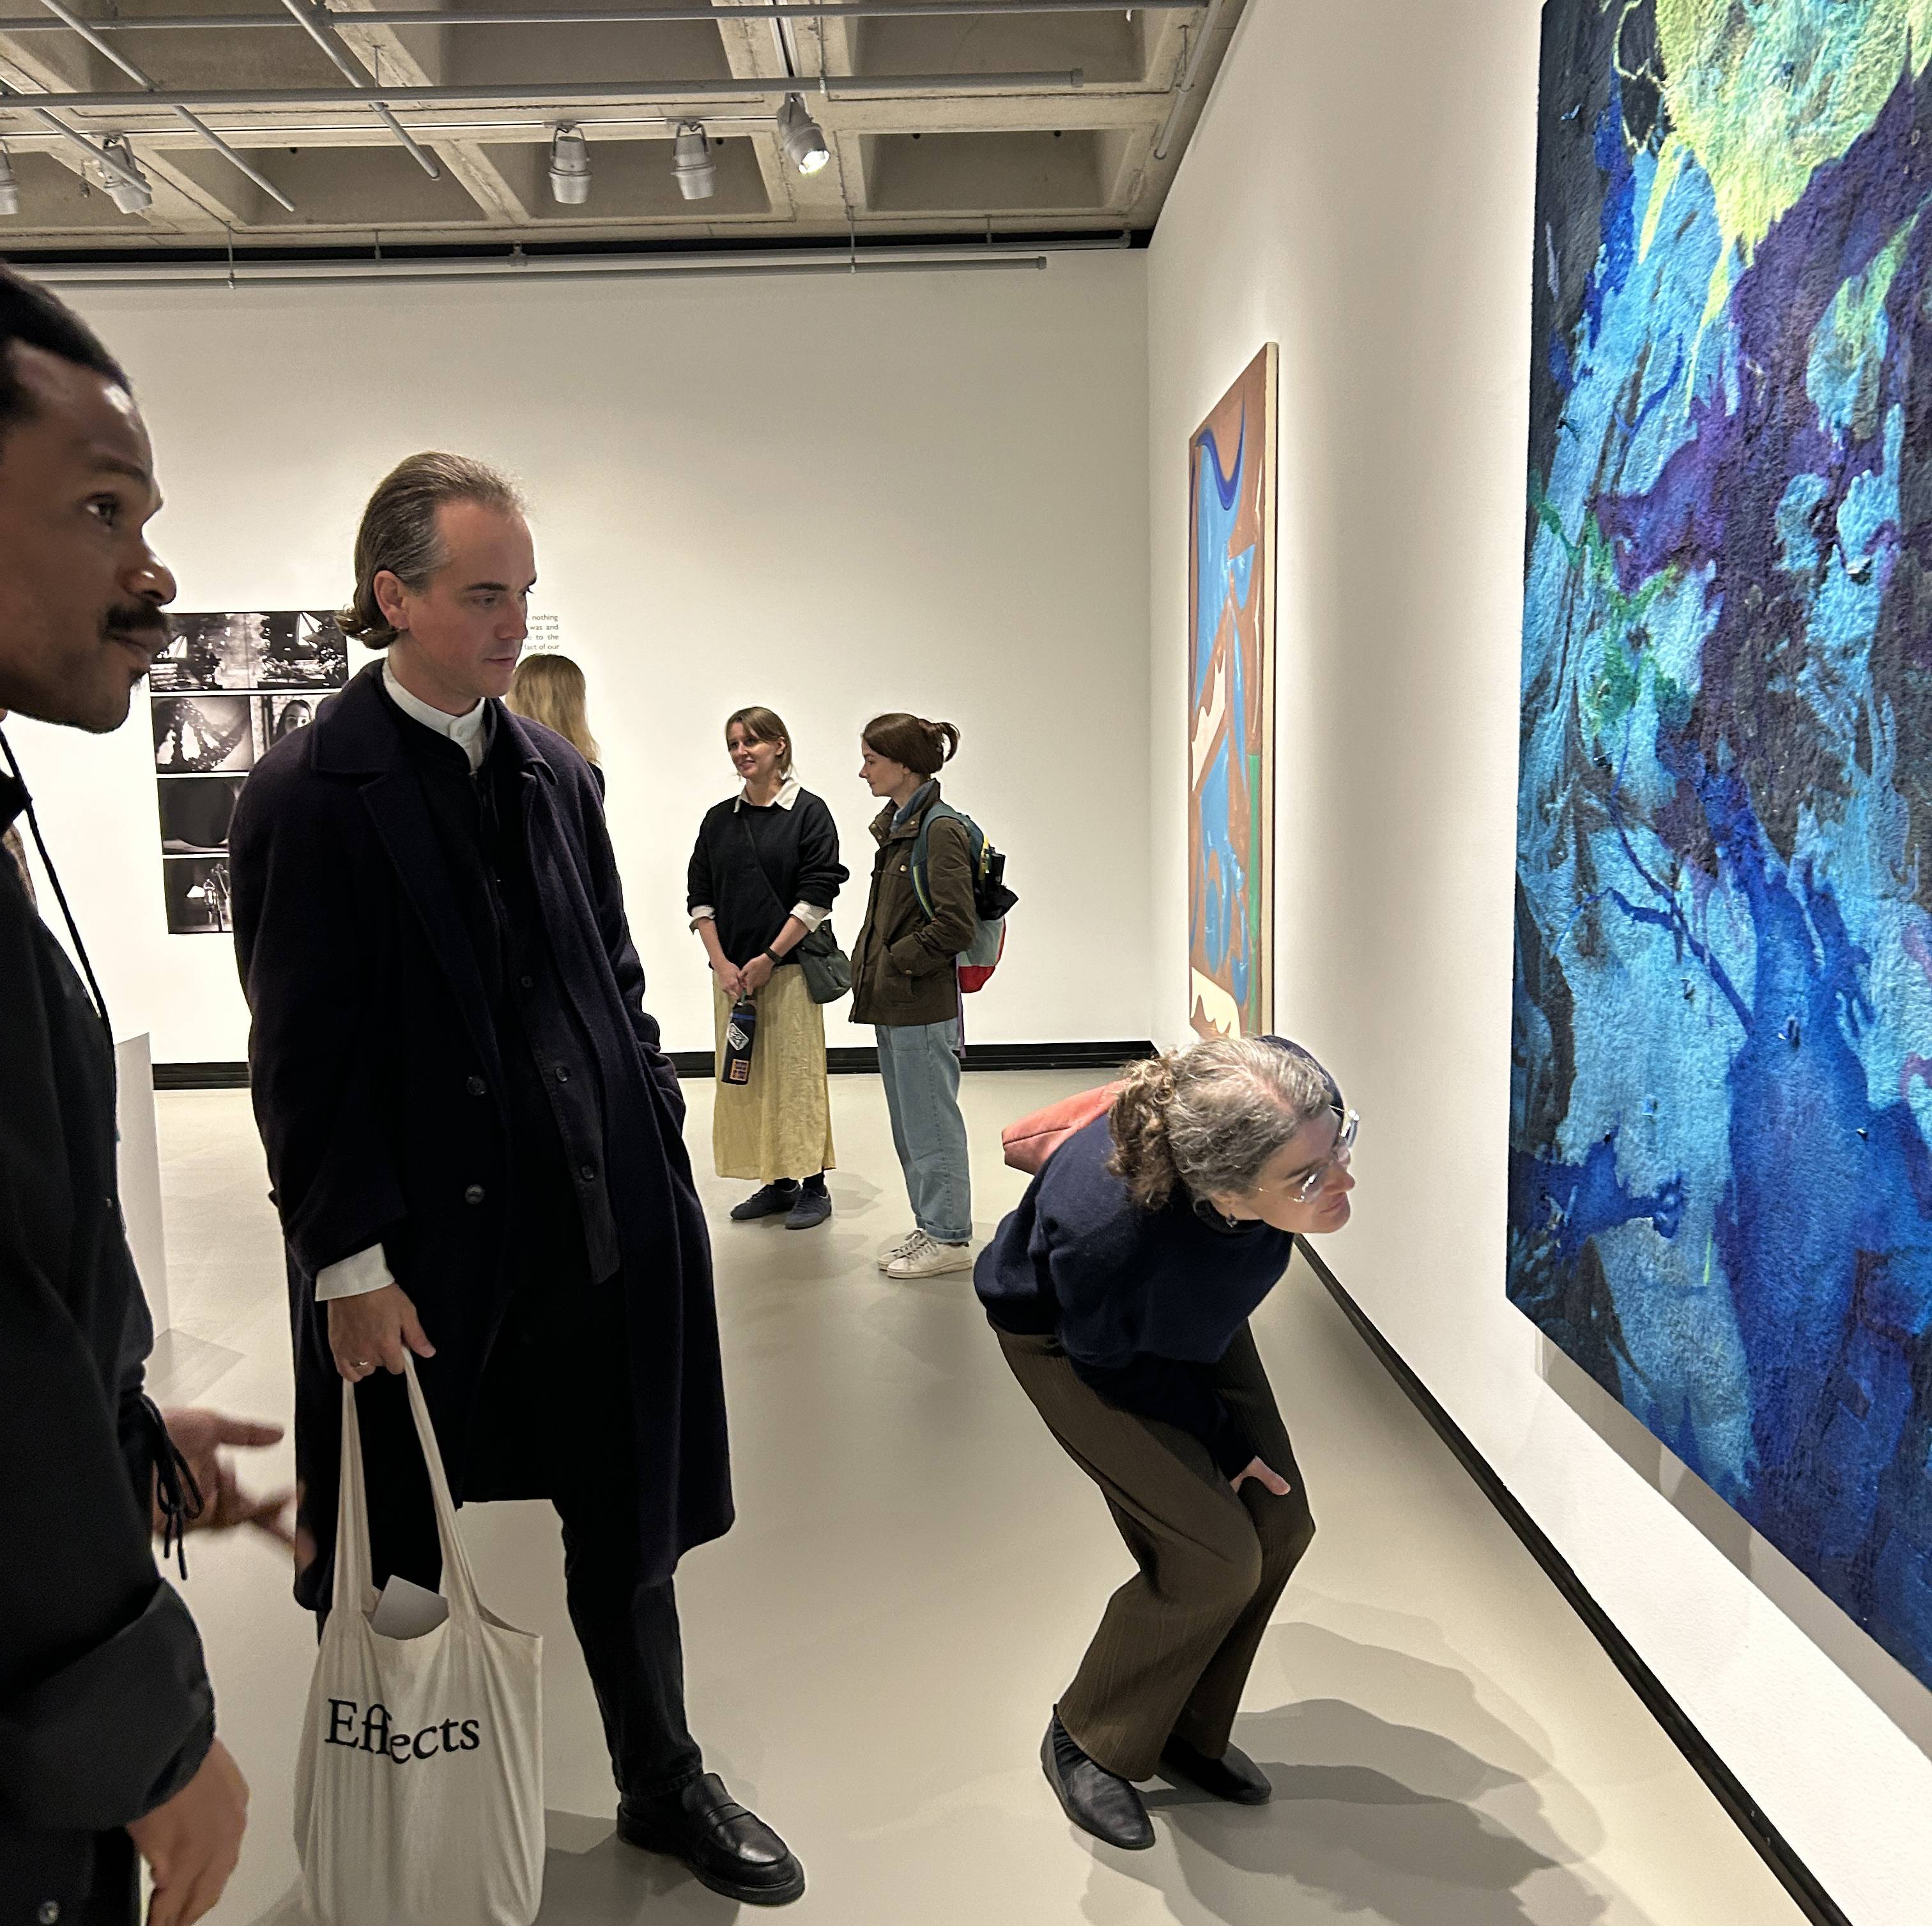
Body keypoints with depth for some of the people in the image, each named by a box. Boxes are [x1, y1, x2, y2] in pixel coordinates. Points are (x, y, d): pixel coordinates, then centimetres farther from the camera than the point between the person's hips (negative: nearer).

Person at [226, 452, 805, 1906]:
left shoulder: (557, 769, 7)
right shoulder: (310, 795, -10)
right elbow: (304, 1053, -12)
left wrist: (660, 1157, 7)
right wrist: (351, 1259, -13)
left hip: (605, 1225, 5)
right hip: (429, 1247, -5)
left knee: (629, 1524, 17)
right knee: (395, 1561, 15)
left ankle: (664, 1785, 38)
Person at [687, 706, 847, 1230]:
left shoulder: (809, 812, -3)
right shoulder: (718, 820, 11)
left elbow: (817, 897, -8)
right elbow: (700, 898, 9)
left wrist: (768, 959, -12)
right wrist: (722, 964, -3)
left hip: (790, 967, -5)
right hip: (731, 972, 5)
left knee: (796, 1075, -2)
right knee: (745, 1078, 8)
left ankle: (813, 1187, 9)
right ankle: (777, 1184, 19)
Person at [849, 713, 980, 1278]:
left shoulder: (940, 830, -15)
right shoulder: (897, 825, 13)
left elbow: (954, 926, -20)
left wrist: (892, 961, -13)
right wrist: (869, 966, 8)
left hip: (923, 1004, -10)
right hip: (893, 1003, 10)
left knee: (930, 1122, 1)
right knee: (909, 1124, 17)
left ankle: (949, 1237, 14)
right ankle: (930, 1227, 29)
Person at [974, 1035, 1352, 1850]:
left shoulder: (1291, 1104, -36)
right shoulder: (1108, 1238, -47)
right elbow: (1111, 1362, -23)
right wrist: (1222, 1439, -10)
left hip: (1195, 1312, 6)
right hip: (1066, 1338, -6)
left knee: (1280, 1524, 2)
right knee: (1217, 1555, -11)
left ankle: (1187, 1733, 27)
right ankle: (1087, 1743, 15)